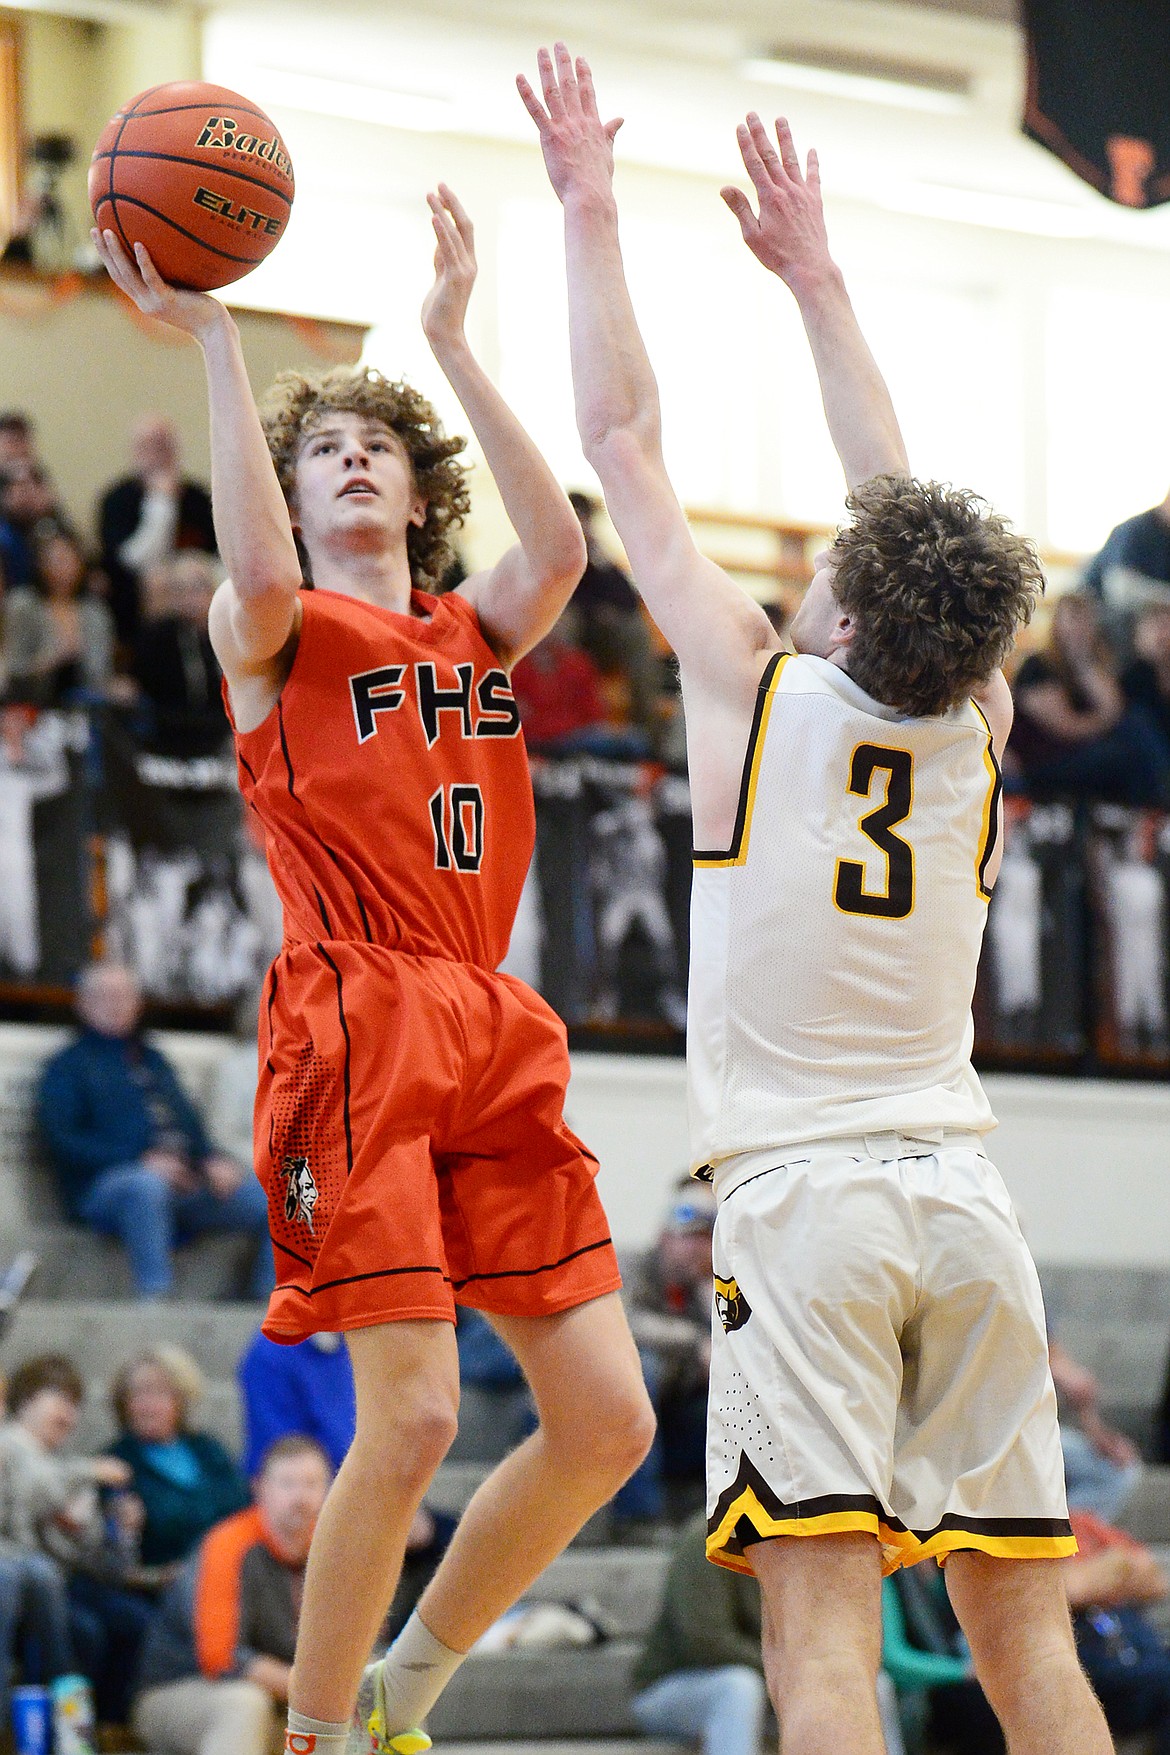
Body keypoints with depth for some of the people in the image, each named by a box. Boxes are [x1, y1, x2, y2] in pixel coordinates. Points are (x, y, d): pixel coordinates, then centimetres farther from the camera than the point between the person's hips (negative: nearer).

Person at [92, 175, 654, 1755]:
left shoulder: (476, 633, 20)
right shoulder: (272, 633, 8)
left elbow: (560, 552, -2)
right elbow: (262, 576, -18)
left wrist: (453, 345, -1)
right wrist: (214, 343, -14)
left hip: (494, 1046, 6)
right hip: (354, 1035, -6)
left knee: (608, 1419, 0)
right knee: (412, 1416, -15)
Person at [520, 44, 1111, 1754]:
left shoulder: (757, 687, -3)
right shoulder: (977, 726, 8)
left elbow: (624, 443, 4)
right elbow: (910, 517, 23)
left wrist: (590, 208, 13)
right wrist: (813, 274, 32)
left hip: (803, 1197, -5)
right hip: (963, 1194, 5)